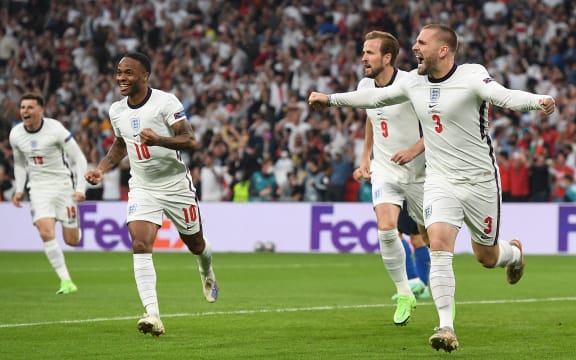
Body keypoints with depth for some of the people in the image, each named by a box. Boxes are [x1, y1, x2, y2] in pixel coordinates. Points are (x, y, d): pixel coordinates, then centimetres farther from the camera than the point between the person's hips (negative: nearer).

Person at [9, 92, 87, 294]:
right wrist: (19, 190, 8)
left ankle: (74, 225, 40)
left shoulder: (55, 130, -15)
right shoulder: (15, 135, -1)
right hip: (38, 188, 3)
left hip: (63, 185, -2)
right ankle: (66, 281, -13)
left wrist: (81, 188, -16)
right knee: (46, 233, -20)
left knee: (72, 241, 1)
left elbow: (79, 159, -8)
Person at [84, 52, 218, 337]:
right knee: (140, 245, -19)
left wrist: (158, 140, -39)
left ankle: (206, 271, 53)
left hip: (176, 185, -3)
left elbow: (190, 140, -22)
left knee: (195, 244, 15)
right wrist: (101, 169, 6)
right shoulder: (116, 110, 3)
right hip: (142, 188, 3)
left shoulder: (166, 102, -16)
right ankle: (152, 314, -27)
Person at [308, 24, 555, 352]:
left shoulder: (471, 77, -16)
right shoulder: (415, 82, 3)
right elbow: (376, 97, 20)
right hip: (440, 182, 4)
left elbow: (505, 96, -33)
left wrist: (538, 101, -53)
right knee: (439, 247, -18)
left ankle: (515, 252, 48)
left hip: (480, 182, -4)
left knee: (487, 257, 9)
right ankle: (447, 328, -18)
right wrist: (331, 99, 25)